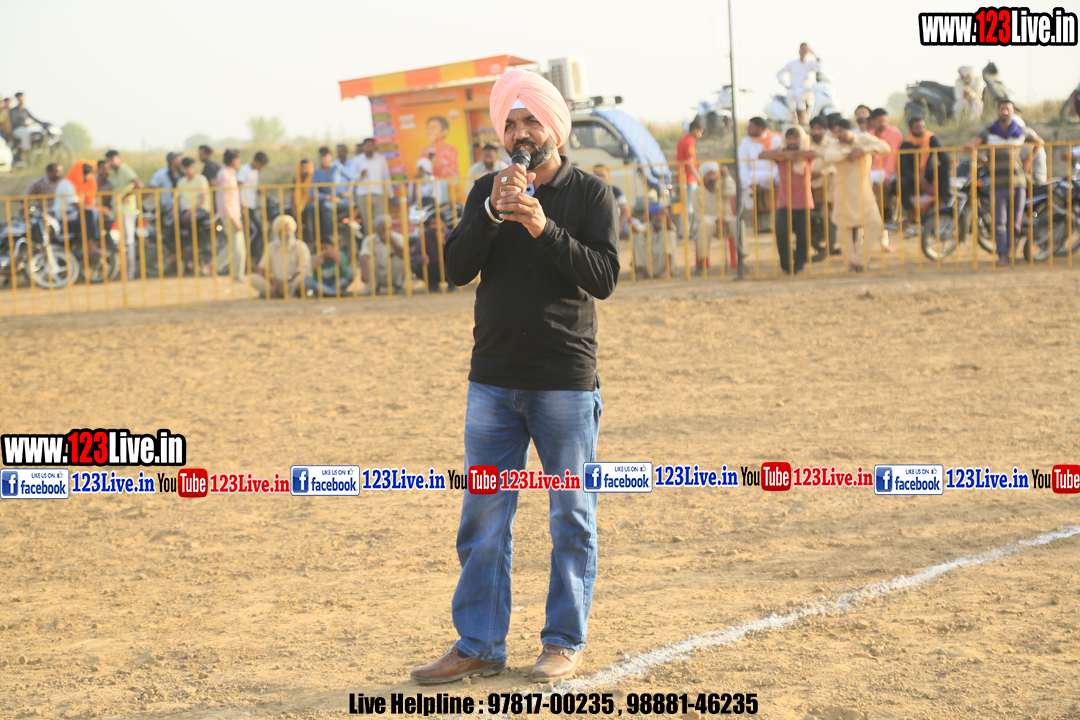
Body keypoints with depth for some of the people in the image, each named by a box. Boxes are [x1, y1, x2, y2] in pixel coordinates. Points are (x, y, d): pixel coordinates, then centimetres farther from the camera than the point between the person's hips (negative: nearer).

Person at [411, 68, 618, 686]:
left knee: (572, 518, 3)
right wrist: (493, 212, -15)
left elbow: (604, 277, -11)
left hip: (566, 381, -3)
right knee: (483, 518, 5)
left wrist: (544, 228, -20)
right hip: (494, 382, 3)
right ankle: (478, 646, 11)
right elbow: (456, 269, -2)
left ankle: (566, 643, 13)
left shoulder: (591, 193, 0)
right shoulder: (488, 191, 10)